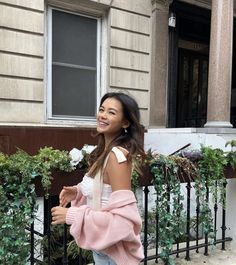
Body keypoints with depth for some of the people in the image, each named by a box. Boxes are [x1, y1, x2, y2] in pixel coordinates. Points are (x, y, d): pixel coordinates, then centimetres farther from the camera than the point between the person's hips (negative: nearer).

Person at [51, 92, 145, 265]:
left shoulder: (116, 155, -26)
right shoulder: (106, 152, 0)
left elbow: (122, 217, -29)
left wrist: (71, 215, -25)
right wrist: (78, 192, -1)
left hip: (112, 249, -8)